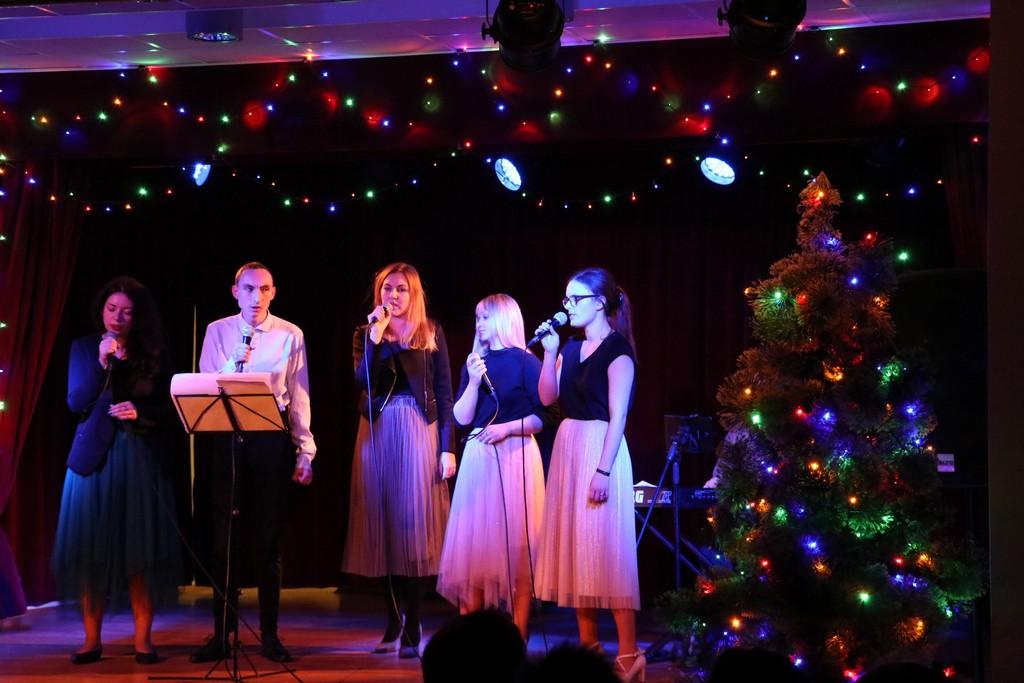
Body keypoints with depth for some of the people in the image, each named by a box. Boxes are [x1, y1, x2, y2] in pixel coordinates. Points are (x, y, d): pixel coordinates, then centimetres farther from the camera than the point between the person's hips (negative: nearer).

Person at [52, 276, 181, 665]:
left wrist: (140, 412, -14)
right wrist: (102, 364, -13)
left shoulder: (154, 353, 6)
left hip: (141, 458, 0)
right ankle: (92, 639, 5)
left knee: (141, 549, -2)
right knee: (91, 549, -2)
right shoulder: (84, 348, 7)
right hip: (95, 456, 0)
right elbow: (76, 403, -3)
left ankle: (143, 639, 2)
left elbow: (168, 409, 5)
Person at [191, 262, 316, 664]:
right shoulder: (217, 332, 5)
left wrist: (305, 450, -1)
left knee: (268, 538, 5)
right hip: (228, 437, 1)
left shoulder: (289, 335, 2)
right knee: (223, 536, 4)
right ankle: (221, 634, 11)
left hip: (273, 439, -1)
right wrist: (233, 365, -16)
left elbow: (299, 396, 1)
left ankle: (269, 635, 12)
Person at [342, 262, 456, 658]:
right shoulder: (365, 333, 9)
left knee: (414, 524, -5)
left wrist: (447, 447, -4)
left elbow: (444, 394, 3)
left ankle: (412, 626, -3)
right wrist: (376, 336, -13)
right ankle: (394, 619, 13)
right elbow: (362, 382, -6)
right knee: (383, 524, 4)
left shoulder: (431, 335, 6)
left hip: (418, 431, -2)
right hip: (377, 433, 2)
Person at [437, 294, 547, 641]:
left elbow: (543, 416, -6)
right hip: (478, 457, 5)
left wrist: (507, 428, -16)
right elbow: (462, 417, 6)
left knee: (516, 545, -4)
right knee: (472, 543, 3)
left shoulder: (526, 362, -2)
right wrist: (473, 382, -7)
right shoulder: (475, 362, 14)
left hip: (515, 457, -5)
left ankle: (518, 634, -1)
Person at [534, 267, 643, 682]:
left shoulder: (617, 350, -10)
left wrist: (603, 471, -21)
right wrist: (549, 352, 2)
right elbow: (547, 397, 11)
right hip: (567, 447, 8)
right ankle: (588, 644, 17)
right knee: (574, 547, 9)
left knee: (606, 548, -10)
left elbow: (617, 416, -16)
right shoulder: (572, 348, 13)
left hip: (599, 449, -8)